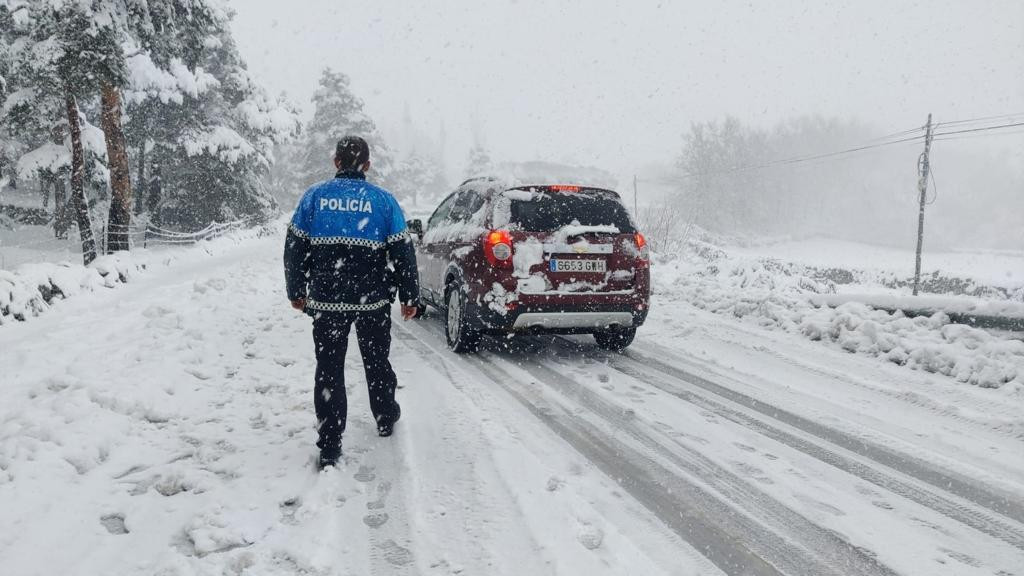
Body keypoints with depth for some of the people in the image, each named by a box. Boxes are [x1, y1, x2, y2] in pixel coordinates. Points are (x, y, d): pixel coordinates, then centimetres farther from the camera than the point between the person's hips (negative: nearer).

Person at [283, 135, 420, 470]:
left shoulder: (315, 197, 0)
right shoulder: (383, 200, -2)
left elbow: (295, 247, 2)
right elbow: (403, 252, -2)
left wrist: (296, 291, 13)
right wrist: (410, 297, 6)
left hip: (326, 301, 0)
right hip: (373, 300, 0)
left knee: (329, 369, 6)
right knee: (376, 361, 20)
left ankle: (329, 448, 6)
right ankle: (386, 419, 38)